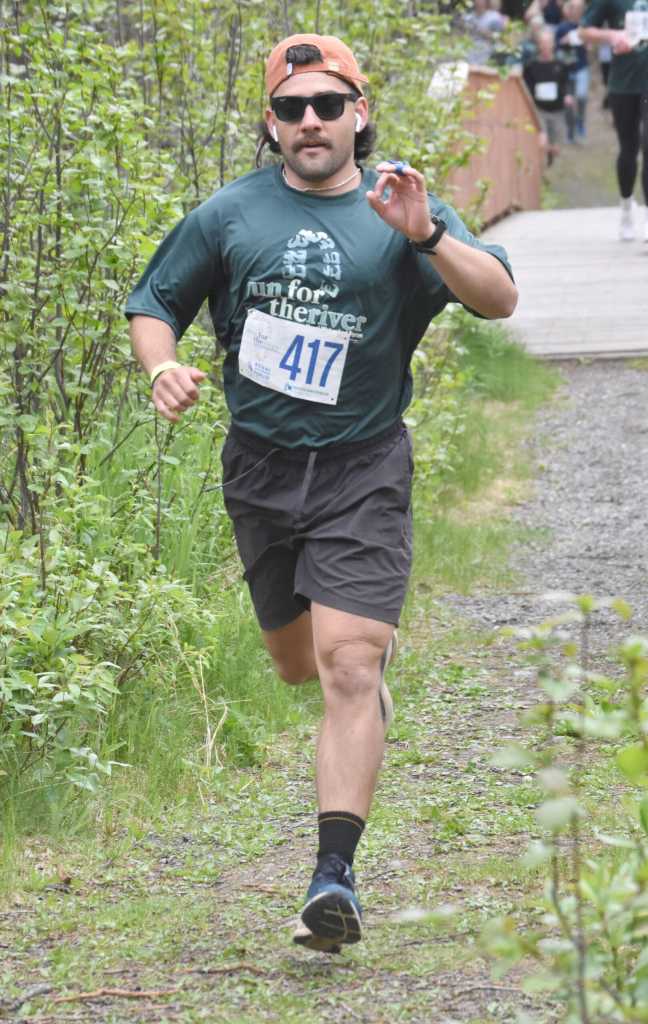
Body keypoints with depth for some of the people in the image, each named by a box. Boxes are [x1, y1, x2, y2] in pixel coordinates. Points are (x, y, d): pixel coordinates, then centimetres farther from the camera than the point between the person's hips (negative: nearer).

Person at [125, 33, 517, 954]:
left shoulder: (402, 212, -2)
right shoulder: (230, 215, 4)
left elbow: (499, 299, -10)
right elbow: (154, 303, 12)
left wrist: (426, 236, -26)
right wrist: (163, 366, -9)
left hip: (362, 467, -3)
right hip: (260, 467, 3)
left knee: (347, 665, -16)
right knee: (297, 665, 17)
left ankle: (336, 875, -19)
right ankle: (376, 645, 54)